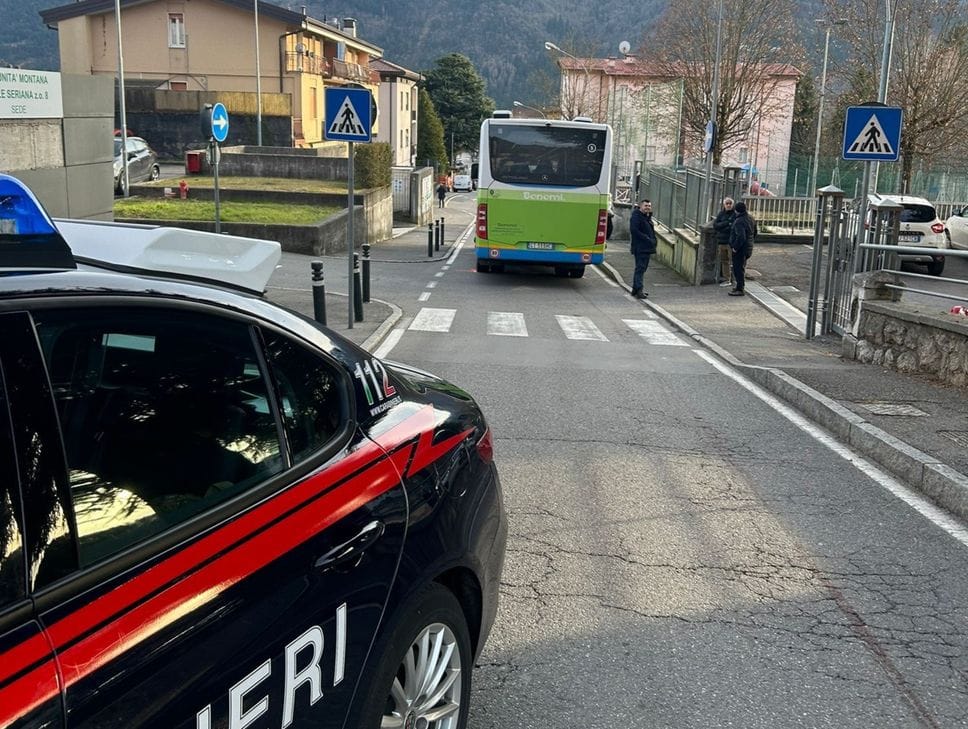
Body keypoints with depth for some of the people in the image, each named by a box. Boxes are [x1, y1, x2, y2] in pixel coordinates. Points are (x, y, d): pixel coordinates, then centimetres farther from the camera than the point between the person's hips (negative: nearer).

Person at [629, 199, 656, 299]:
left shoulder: (647, 217, 20)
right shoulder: (636, 216, -10)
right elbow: (633, 230, -21)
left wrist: (653, 240, 7)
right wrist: (646, 238, -22)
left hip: (647, 248, 10)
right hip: (640, 248, -10)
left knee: (641, 268, 14)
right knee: (640, 268, -13)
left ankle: (635, 289, 21)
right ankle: (638, 290, -16)